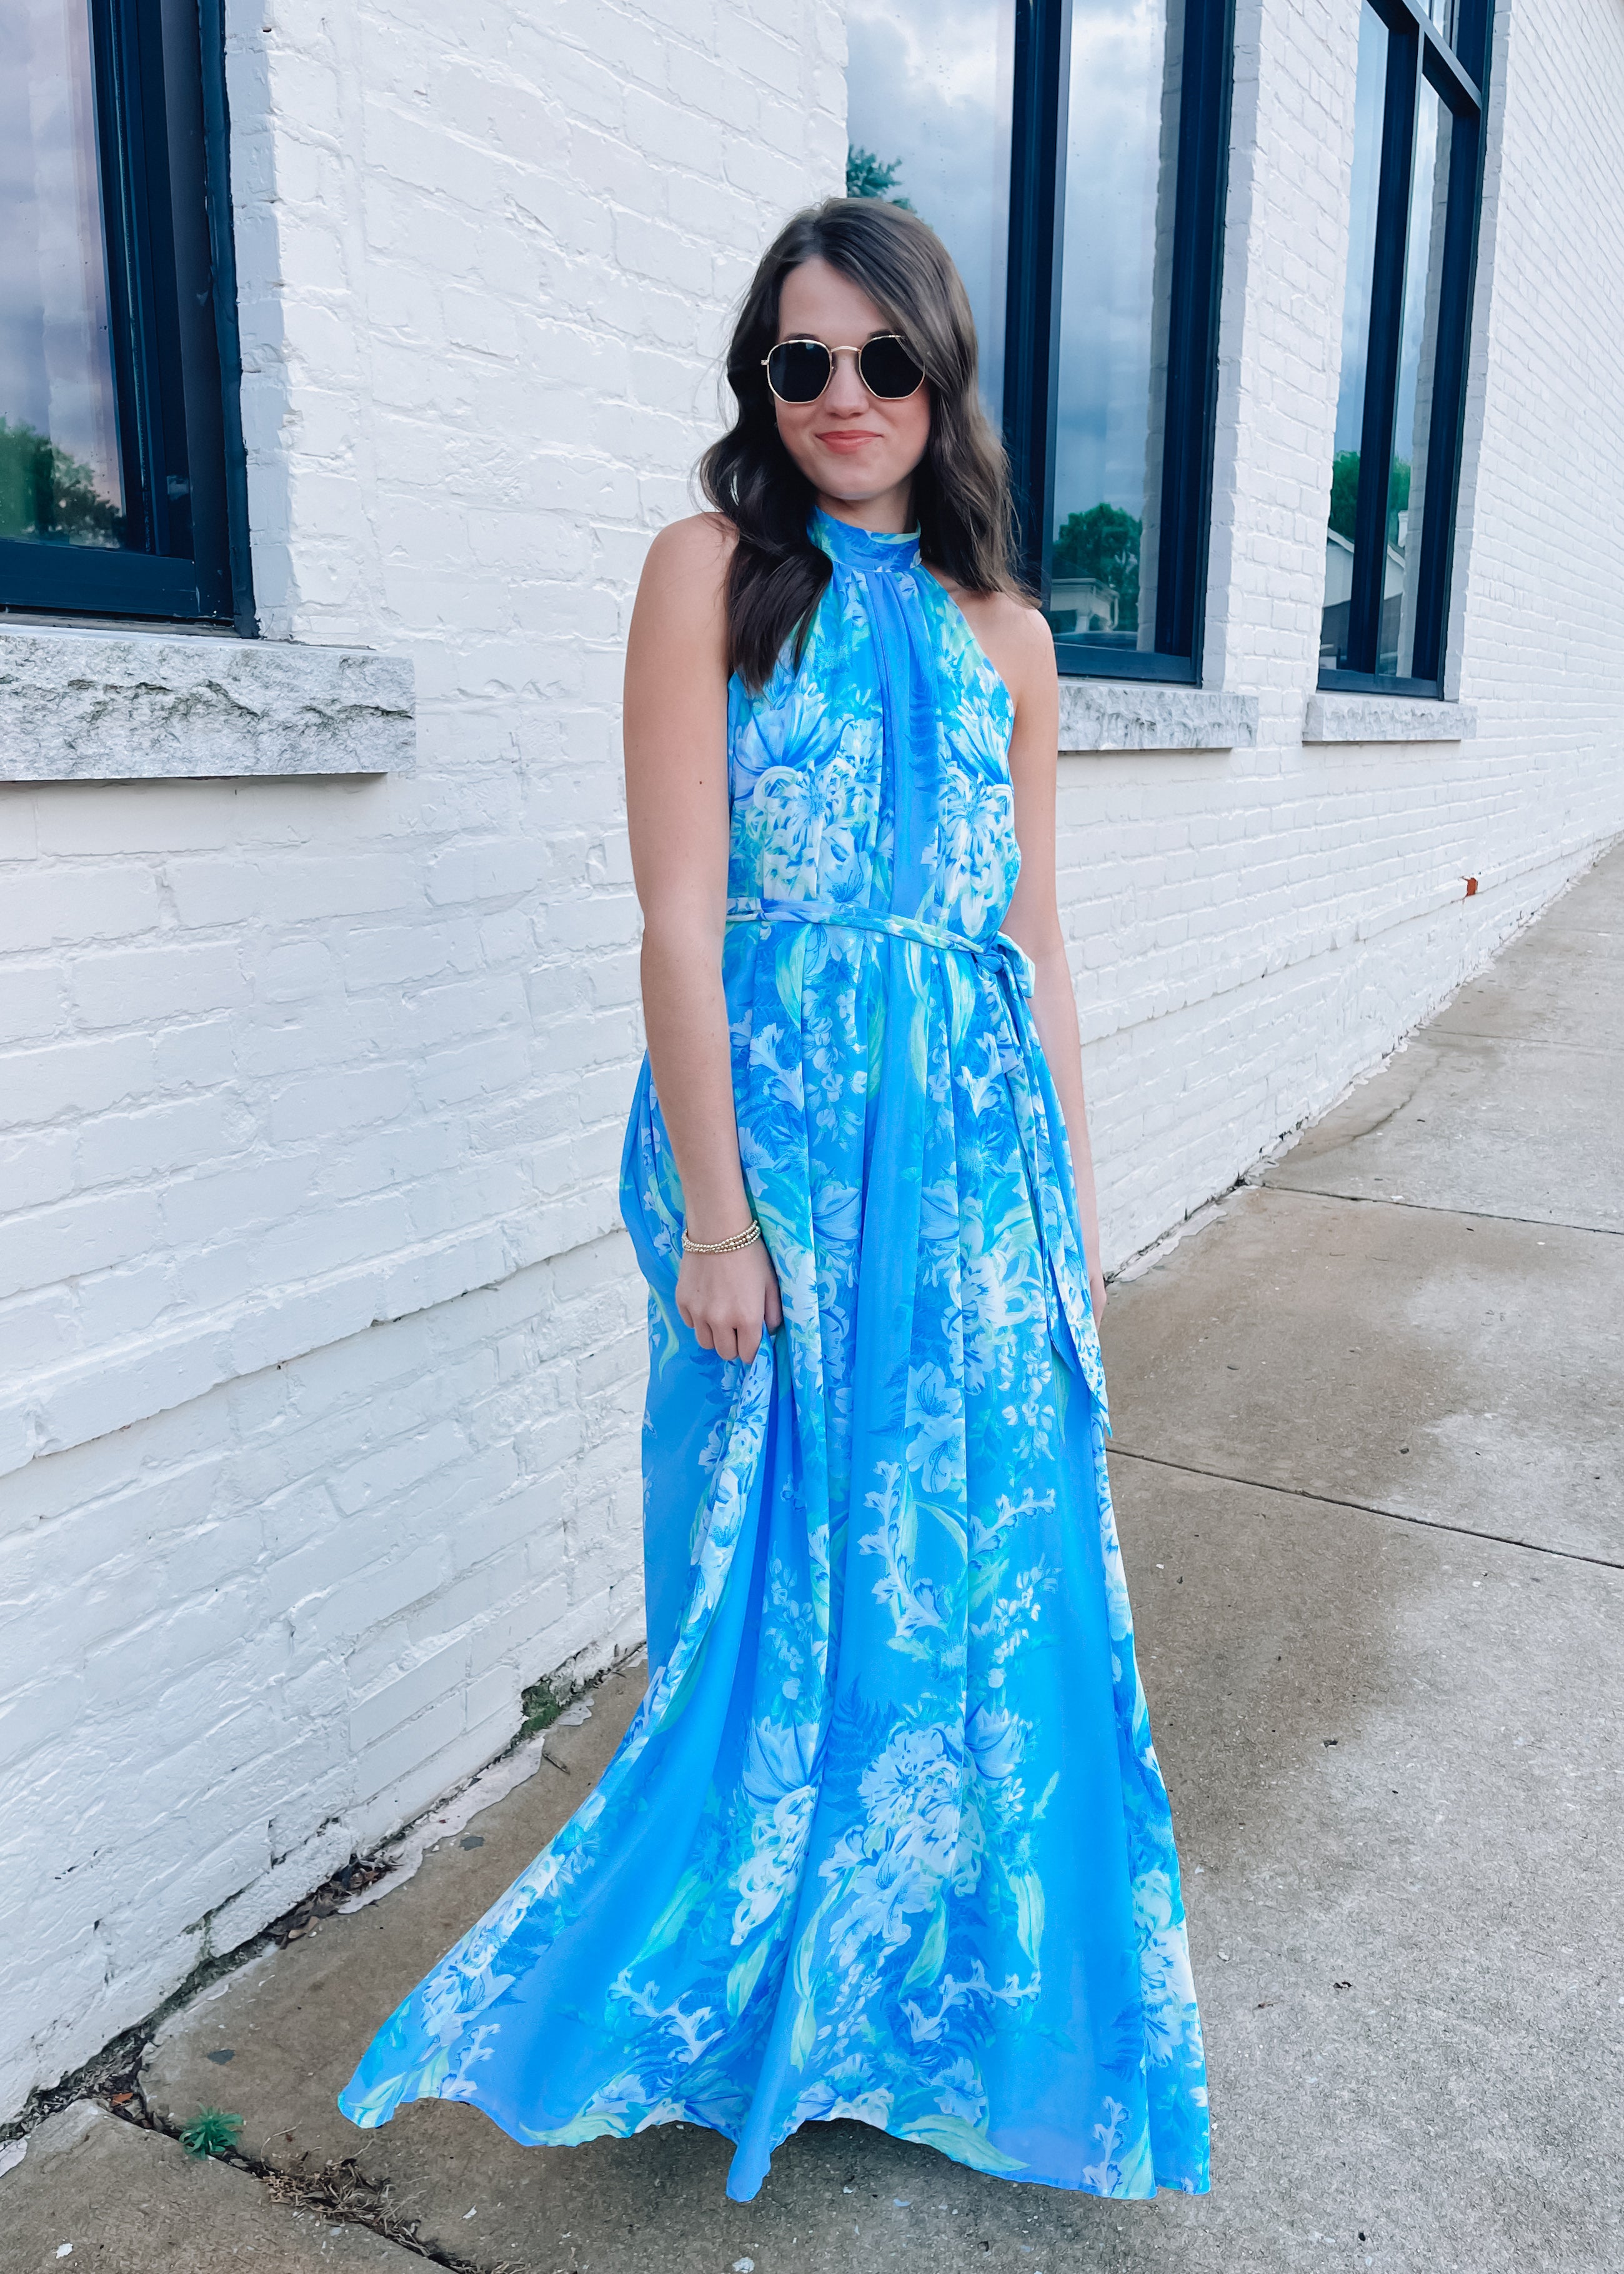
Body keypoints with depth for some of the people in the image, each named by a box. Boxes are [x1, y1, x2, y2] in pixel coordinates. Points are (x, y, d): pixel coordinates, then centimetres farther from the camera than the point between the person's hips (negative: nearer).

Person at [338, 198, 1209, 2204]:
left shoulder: (1001, 631, 11)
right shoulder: (713, 569, -2)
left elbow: (1030, 937, 12)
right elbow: (681, 914, -10)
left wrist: (1074, 1196, 10)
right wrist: (714, 1211, -14)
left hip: (975, 1141, 4)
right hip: (780, 1129, -4)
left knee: (983, 1567, 12)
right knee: (782, 1572, 9)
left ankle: (941, 1976, 37)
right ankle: (756, 1993, 35)